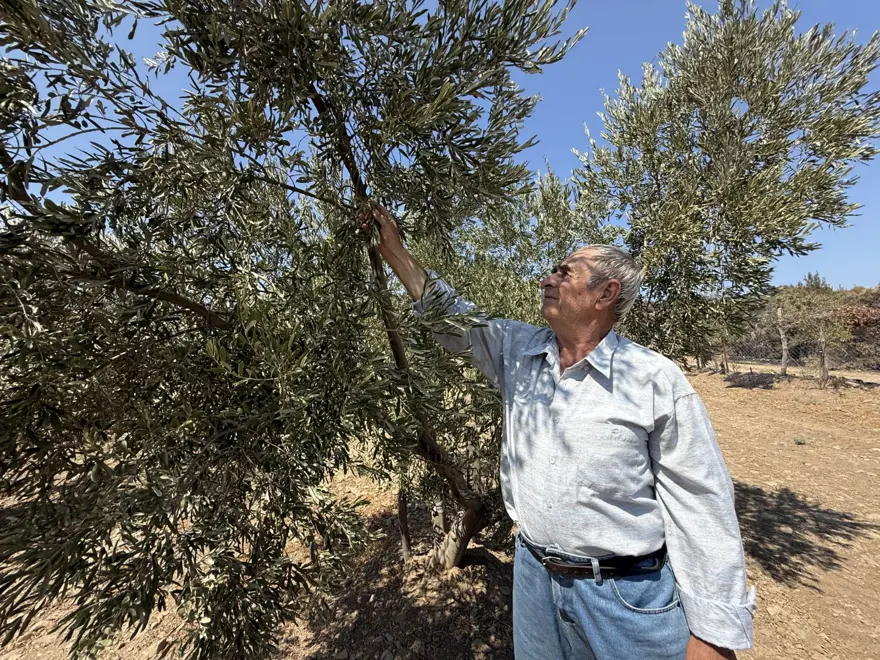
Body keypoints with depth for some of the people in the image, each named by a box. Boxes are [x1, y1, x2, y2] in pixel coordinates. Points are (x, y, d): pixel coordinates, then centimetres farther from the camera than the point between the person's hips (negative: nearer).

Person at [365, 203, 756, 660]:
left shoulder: (656, 380, -15)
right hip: (533, 576, 4)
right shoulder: (516, 349, -3)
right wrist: (393, 250, 4)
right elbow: (451, 316, 3)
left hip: (630, 595, -3)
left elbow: (701, 510, -11)